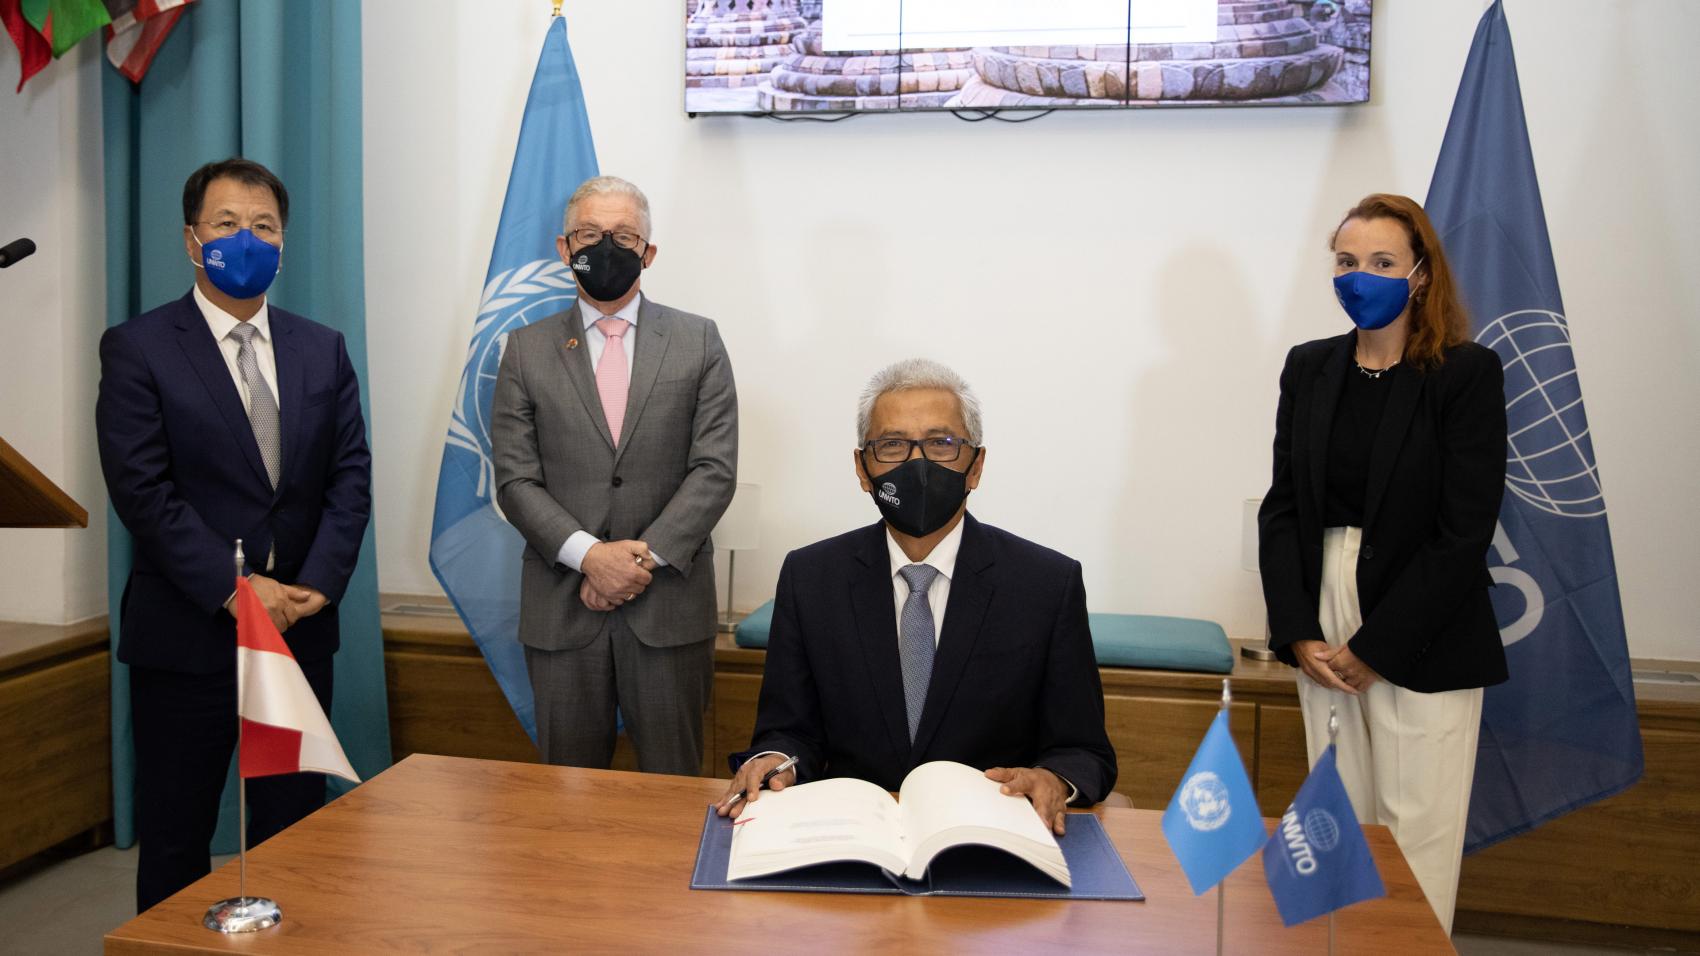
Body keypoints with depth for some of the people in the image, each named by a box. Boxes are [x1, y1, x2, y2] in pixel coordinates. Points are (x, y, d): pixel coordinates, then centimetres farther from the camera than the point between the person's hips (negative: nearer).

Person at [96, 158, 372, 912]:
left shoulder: (322, 351, 10)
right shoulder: (137, 349, -2)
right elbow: (142, 488, -10)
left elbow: (351, 477, 4)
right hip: (187, 636, -3)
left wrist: (318, 583, -9)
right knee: (175, 845, 9)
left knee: (293, 836, 11)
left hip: (300, 631, 3)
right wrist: (234, 588, -16)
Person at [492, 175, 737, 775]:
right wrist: (589, 554, -14)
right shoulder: (527, 350, 8)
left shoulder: (698, 342, 5)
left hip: (669, 602, -1)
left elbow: (714, 470, -2)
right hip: (560, 607, 1)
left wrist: (646, 556, -13)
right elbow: (515, 481, 1)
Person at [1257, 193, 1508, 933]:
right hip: (1323, 628, 4)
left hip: (1423, 641, -4)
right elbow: (1282, 508, 5)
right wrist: (1298, 635, -5)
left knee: (1415, 830, 2)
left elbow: (1463, 533, -11)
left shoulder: (1468, 373, -6)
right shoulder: (1309, 369, 7)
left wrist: (1375, 649, -12)